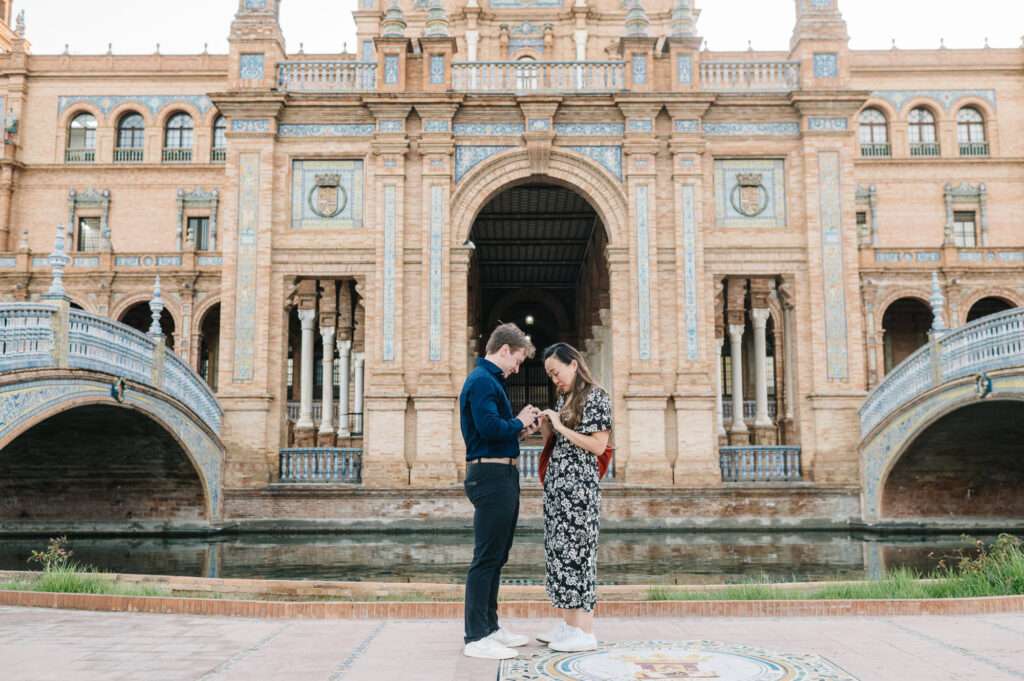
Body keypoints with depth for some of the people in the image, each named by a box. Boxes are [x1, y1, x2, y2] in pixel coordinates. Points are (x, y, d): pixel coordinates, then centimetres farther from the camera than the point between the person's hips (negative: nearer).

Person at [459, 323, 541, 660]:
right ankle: (476, 638, -2)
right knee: (486, 557, -7)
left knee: (496, 556, 16)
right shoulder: (482, 380, -13)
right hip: (490, 476, -11)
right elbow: (489, 427, -25)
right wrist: (519, 422, -9)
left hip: (502, 475, 11)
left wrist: (520, 429, 6)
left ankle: (490, 626, 25)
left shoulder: (492, 380, 19)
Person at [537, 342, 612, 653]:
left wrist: (561, 427, -12)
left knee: (575, 549, -7)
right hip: (556, 481, 8)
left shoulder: (596, 396, -7)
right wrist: (545, 427, 2)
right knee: (559, 549, 9)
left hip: (579, 484, -8)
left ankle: (585, 632, -1)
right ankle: (569, 624, 17)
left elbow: (598, 446, -13)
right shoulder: (563, 398, 16)